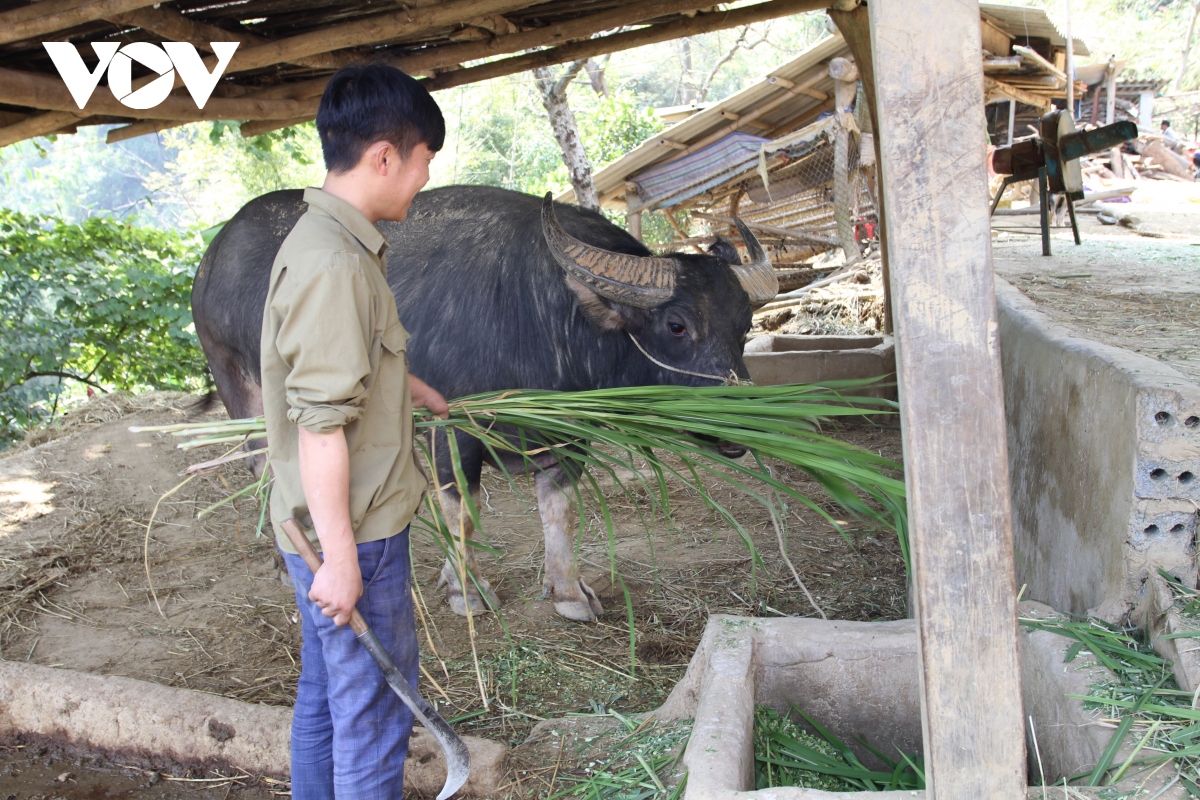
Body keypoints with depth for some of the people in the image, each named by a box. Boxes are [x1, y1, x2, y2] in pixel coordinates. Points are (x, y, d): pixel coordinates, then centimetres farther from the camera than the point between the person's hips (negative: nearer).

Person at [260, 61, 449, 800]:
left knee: (327, 693, 22)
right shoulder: (333, 264, -23)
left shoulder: (333, 241, 9)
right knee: (376, 712, 5)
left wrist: (418, 390, 41)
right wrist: (339, 557, -23)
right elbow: (320, 421, -26)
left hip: (335, 525, 10)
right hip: (352, 533, -10)